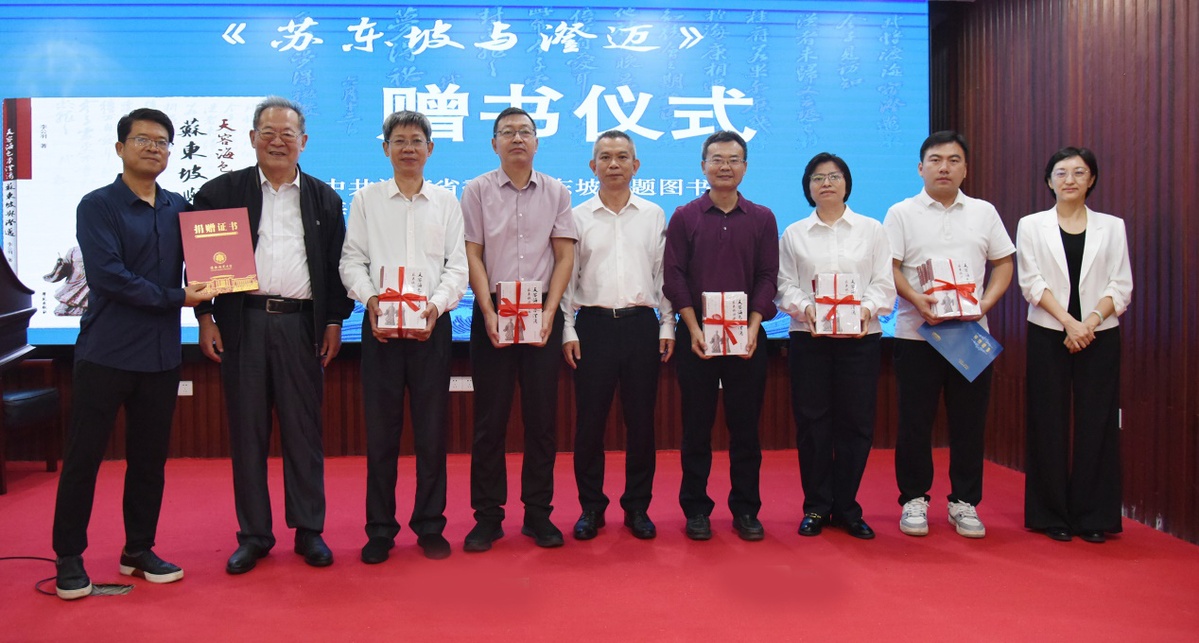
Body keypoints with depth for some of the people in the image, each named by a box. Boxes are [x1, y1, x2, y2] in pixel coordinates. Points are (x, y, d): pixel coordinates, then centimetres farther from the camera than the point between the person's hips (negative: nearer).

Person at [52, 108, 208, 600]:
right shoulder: (97, 206, -4)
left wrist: (204, 303, -8)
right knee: (83, 455, 4)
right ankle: (69, 558, 17)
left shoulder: (178, 208, 10)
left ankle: (138, 550, 24)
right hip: (106, 351, -4)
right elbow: (108, 276, -15)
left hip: (161, 353, 4)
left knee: (150, 456, 11)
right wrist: (176, 298, -14)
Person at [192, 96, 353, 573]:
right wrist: (205, 317, -1)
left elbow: (337, 265, 10)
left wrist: (334, 322, 3)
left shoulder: (324, 199, 11)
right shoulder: (221, 192, 8)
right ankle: (253, 534, 16)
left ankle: (309, 530, 15)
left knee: (303, 431, 4)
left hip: (301, 324, 0)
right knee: (247, 432, 5)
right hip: (242, 324, 0)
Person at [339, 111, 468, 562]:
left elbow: (458, 266, 4)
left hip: (432, 325, 0)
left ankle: (430, 526, 17)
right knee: (380, 431, 4)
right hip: (380, 325, 0)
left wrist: (437, 305, -13)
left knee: (432, 431, 5)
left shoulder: (447, 202, 10)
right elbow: (351, 260, 4)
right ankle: (379, 530, 16)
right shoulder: (366, 199, 10)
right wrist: (370, 299, -14)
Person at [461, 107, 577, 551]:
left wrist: (549, 312, -7)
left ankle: (538, 514, 14)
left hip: (543, 313, 1)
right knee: (490, 418, 2)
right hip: (492, 311, -1)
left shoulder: (556, 193, 9)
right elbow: (472, 256, 1)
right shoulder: (477, 190, 5)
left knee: (542, 418, 4)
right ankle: (487, 516, 12)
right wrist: (489, 313, -10)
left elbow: (564, 257, 5)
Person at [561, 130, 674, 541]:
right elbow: (566, 276, 5)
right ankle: (591, 507, 17)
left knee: (641, 420, 5)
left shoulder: (654, 215, 9)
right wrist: (568, 330, -1)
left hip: (641, 323, 1)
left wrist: (667, 325, 4)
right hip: (593, 324, -1)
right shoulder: (578, 217, 6)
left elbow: (663, 273, 9)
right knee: (589, 420, 2)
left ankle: (637, 507, 19)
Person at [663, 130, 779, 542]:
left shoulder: (762, 219, 9)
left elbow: (767, 277, 4)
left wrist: (753, 327, -9)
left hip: (746, 336, 1)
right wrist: (694, 329, -10)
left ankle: (745, 510, 16)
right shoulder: (684, 217, 6)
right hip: (696, 335, -1)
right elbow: (673, 276, 0)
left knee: (745, 424, 5)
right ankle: (695, 508, 15)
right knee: (696, 424, 4)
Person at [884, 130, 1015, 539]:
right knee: (915, 421, 3)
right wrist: (918, 300, -18)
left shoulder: (984, 212, 12)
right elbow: (889, 268, -4)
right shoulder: (902, 213, 3)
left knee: (969, 421, 6)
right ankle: (914, 500, 15)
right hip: (916, 333, -2)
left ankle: (964, 502, 18)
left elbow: (1004, 263, 11)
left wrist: (987, 302, -5)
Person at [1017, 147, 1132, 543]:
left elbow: (1121, 286, 2)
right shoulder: (1031, 226, 6)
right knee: (1049, 424, 1)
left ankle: (1094, 517, 11)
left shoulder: (1112, 227, 9)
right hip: (1048, 335, -1)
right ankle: (1052, 515, 11)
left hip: (1100, 336, 1)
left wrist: (1090, 321, -13)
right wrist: (1069, 322, -14)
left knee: (1096, 424, 1)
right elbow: (1032, 282, -3)